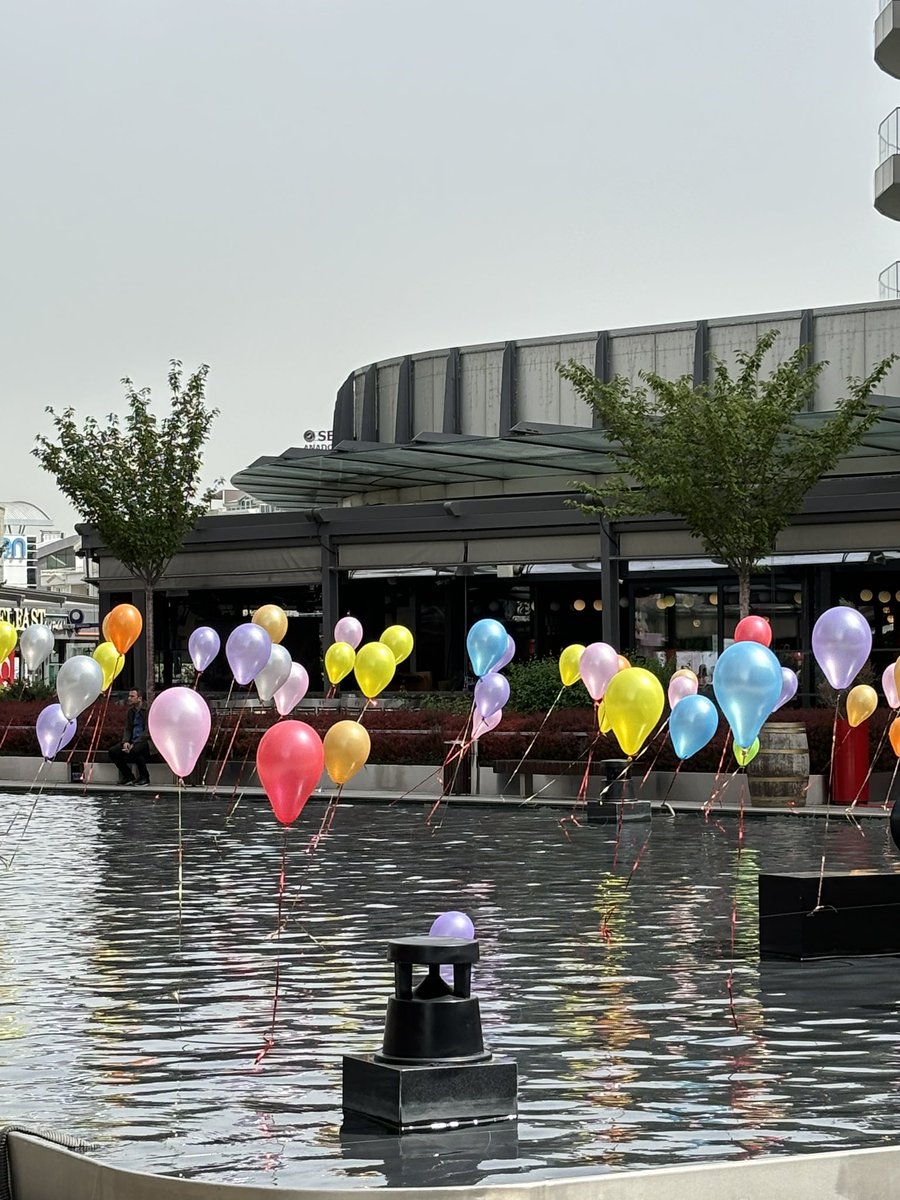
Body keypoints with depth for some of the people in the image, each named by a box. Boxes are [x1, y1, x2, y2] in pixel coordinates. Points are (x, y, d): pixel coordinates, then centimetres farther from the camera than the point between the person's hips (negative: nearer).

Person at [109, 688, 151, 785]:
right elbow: (127, 729, 13)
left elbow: (148, 732, -16)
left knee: (135, 750, -38)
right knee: (113, 752, -12)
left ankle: (144, 777, -16)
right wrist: (125, 742, -9)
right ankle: (128, 777, 3)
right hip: (133, 740, 7)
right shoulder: (130, 711, 12)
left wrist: (134, 744, -21)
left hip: (146, 741, -7)